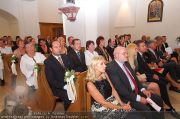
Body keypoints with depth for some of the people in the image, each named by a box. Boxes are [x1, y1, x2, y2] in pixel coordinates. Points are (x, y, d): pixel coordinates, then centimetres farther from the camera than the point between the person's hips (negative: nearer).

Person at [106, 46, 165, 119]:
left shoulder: (126, 63, 7)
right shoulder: (111, 68, -20)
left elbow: (134, 77, 14)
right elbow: (120, 89, -23)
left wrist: (142, 89, 0)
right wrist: (138, 98, -19)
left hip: (137, 91, 9)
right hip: (126, 96, -8)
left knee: (158, 99, 6)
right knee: (146, 109, -24)